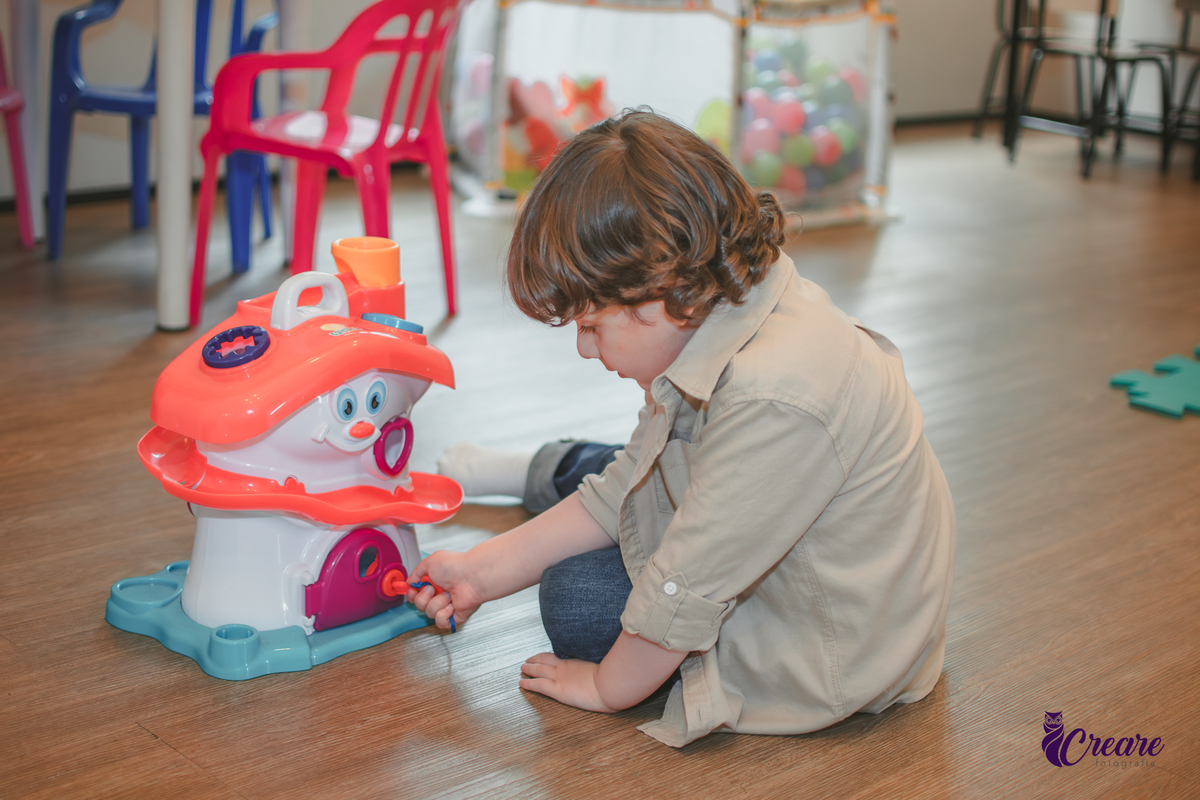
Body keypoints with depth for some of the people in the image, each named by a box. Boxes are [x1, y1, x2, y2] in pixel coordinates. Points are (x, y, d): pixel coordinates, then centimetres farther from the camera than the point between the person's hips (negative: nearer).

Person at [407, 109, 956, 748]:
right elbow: (618, 495, 3)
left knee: (575, 597, -7)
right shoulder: (718, 324, -5)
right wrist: (484, 572, 4)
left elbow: (685, 595, -26)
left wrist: (607, 687, -9)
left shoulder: (772, 401, -37)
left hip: (834, 661, -9)